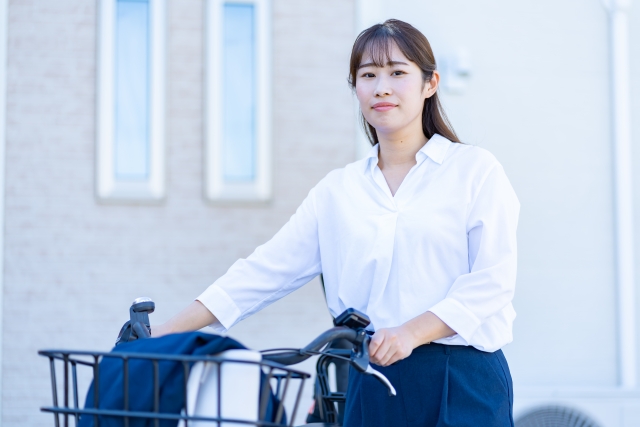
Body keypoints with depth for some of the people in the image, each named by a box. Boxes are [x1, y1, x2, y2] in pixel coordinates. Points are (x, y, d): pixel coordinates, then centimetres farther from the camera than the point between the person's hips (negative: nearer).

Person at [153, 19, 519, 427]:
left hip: (461, 382, -3)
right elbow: (267, 270, 8)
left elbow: (492, 281, -6)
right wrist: (169, 331, 1)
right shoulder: (338, 190, 12)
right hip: (371, 385, 3)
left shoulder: (475, 169, 2)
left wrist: (412, 332, -20)